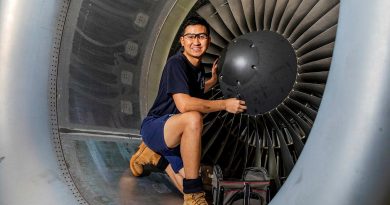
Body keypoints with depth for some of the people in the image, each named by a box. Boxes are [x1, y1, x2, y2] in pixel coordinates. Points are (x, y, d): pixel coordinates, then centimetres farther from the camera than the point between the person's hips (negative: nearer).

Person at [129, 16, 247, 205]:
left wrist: (213, 79, 14)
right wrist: (225, 104, -27)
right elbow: (184, 104, -33)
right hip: (154, 127, -9)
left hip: (174, 135, 9)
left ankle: (152, 154, 26)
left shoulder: (199, 68, 8)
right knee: (193, 118, -39)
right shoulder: (176, 63, -19)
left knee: (189, 188, 1)